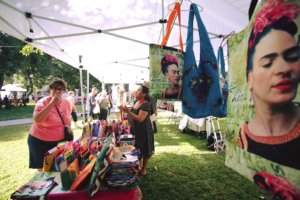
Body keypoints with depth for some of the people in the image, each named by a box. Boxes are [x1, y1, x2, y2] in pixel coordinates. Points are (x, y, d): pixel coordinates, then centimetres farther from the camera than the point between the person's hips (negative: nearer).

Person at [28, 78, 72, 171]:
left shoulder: (67, 103, -3)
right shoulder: (43, 102, -17)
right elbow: (37, 120, -34)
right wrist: (52, 103, -33)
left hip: (60, 140, 4)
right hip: (40, 141, -4)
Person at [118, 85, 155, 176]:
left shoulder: (146, 105, -22)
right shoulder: (136, 102, 5)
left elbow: (140, 119, -28)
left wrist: (128, 111, -30)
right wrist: (126, 110, 0)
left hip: (144, 131, -8)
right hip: (135, 130, 8)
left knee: (144, 150, 10)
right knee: (137, 149, 20)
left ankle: (144, 169, 28)